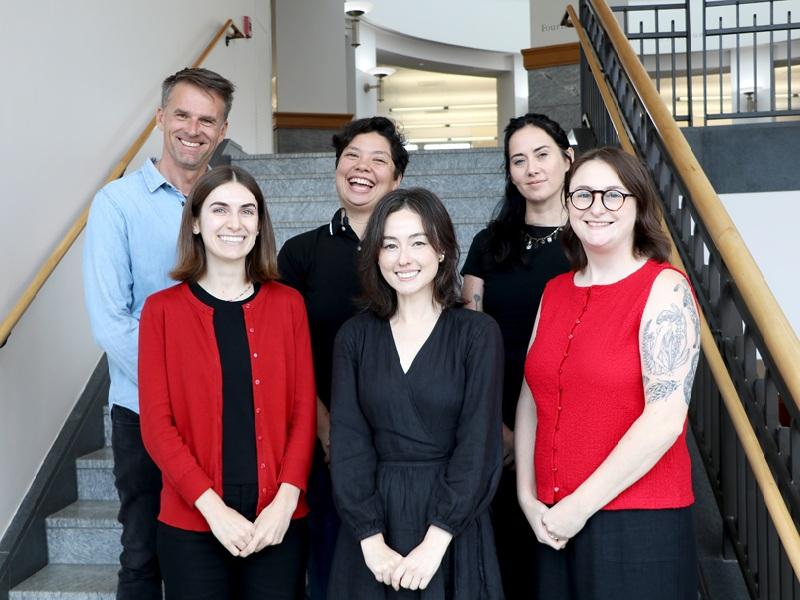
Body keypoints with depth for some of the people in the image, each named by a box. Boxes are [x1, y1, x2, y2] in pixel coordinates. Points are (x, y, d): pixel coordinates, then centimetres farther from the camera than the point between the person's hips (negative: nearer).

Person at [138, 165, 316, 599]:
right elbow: (156, 422, -5)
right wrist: (213, 508, -12)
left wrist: (286, 500, -10)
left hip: (278, 521, 1)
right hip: (192, 522, -1)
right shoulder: (162, 309, -2)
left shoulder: (287, 304, 2)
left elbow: (303, 410, 1)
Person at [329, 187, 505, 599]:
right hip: (374, 516, 2)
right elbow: (347, 442, -3)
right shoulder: (354, 336, 2)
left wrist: (434, 543, -16)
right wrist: (372, 542, -12)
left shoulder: (478, 333, -4)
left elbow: (479, 444, -9)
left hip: (453, 526, -2)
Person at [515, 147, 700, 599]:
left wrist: (580, 505, -14)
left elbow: (666, 418, -17)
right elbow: (531, 400, 10)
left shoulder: (664, 289, -9)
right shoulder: (555, 292, 8)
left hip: (639, 526, -5)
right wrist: (528, 497, 1)